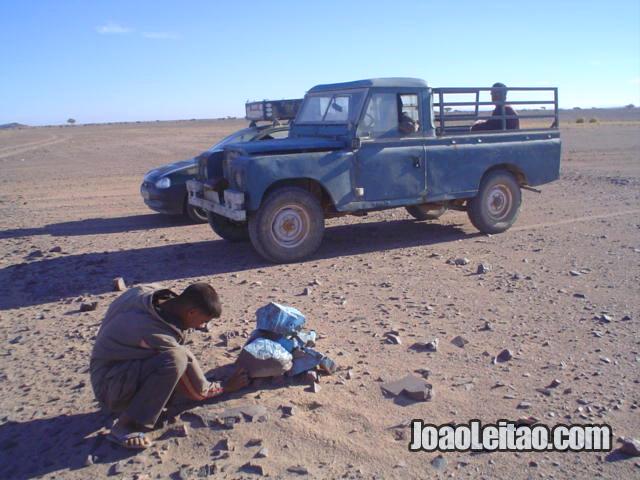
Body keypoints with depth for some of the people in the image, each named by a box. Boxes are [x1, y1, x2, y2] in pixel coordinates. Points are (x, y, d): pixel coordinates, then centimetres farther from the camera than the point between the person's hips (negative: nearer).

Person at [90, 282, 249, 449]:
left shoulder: (152, 291, -12)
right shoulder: (158, 335, -30)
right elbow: (198, 392, -19)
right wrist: (227, 387, 0)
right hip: (109, 390, -10)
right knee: (175, 360, -34)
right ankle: (125, 427, -22)